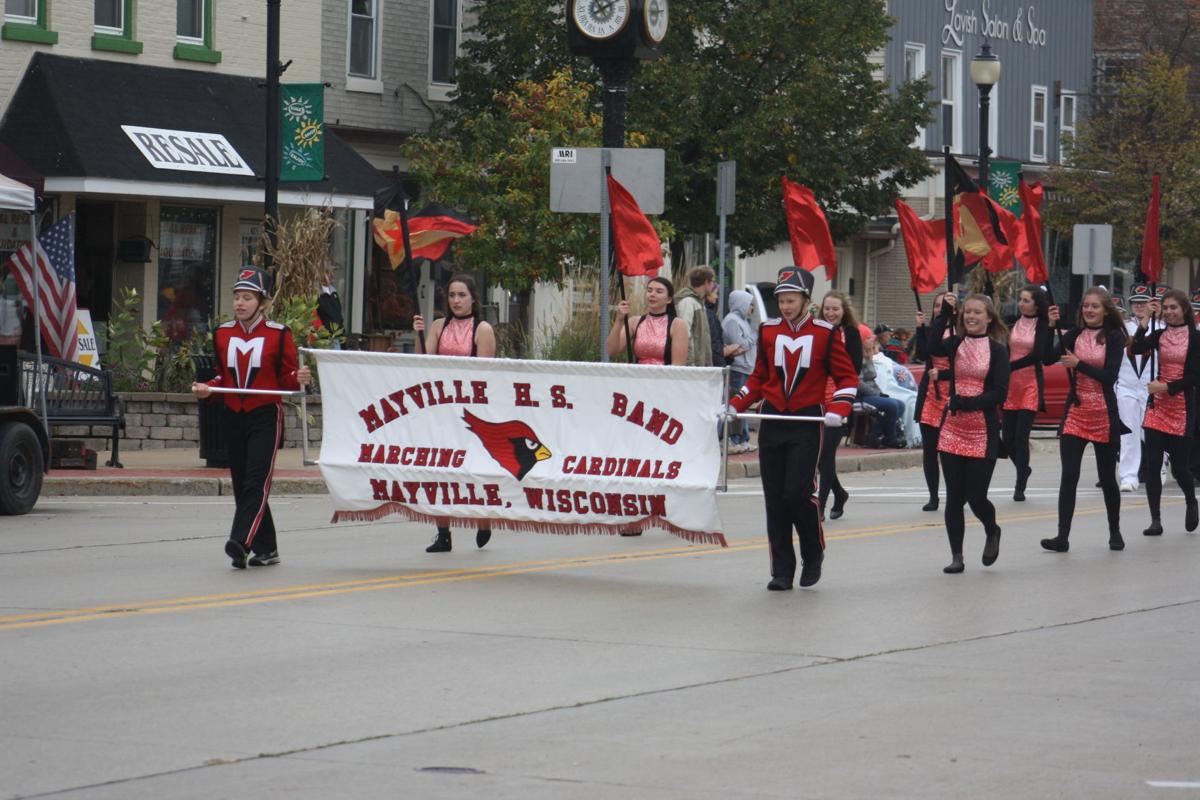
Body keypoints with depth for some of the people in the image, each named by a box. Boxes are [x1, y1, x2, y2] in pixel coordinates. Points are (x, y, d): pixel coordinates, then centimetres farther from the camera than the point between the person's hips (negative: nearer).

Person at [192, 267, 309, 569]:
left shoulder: (278, 334, -4)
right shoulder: (222, 334, 9)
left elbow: (288, 379, -1)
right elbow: (221, 377, 16)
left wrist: (299, 379, -22)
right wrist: (207, 389, -4)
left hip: (265, 417, -5)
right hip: (233, 417, 5)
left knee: (256, 481, -15)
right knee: (241, 483, 7)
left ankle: (241, 542, -26)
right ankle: (266, 549, 17)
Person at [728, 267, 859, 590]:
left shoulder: (825, 333, -3)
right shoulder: (768, 331, 8)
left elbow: (847, 376, 3)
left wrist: (838, 409, -12)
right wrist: (736, 405, 5)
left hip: (807, 422, -4)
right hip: (772, 422, 4)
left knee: (797, 493, -13)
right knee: (775, 500, 2)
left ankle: (814, 555, 12)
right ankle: (782, 571, 8)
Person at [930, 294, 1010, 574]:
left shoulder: (997, 350, -1)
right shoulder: (956, 344, 6)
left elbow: (1000, 393, -9)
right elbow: (933, 348, -16)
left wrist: (968, 402, -19)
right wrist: (945, 314, -21)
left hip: (983, 432, -3)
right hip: (952, 430, 3)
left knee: (976, 496, -4)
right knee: (954, 496, 3)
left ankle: (992, 532, 28)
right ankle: (956, 556, 13)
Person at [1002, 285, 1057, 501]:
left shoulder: (1043, 326, -4)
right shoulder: (1012, 322, 6)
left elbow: (1038, 356, -14)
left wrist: (1010, 366, -19)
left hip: (1031, 386, -4)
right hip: (1010, 384, 4)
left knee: (1021, 436, -8)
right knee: (1007, 437, 6)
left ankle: (1020, 487, 1)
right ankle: (1023, 469, 33)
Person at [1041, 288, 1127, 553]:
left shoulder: (1114, 337, -4)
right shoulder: (1075, 334, 4)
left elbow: (1110, 376, -14)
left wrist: (1078, 364, -22)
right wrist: (1050, 327, -15)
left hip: (1104, 413, -2)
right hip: (1076, 412, 2)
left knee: (1107, 477, 9)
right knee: (1069, 476, -5)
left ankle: (1115, 532, 27)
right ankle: (1062, 537, -6)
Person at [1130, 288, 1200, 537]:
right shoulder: (1159, 336, 7)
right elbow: (1136, 348, -11)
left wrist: (1167, 387, -15)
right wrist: (1145, 320, -15)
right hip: (1157, 405, 3)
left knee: (1178, 465, -1)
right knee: (1152, 464, -2)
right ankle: (1155, 520, 5)